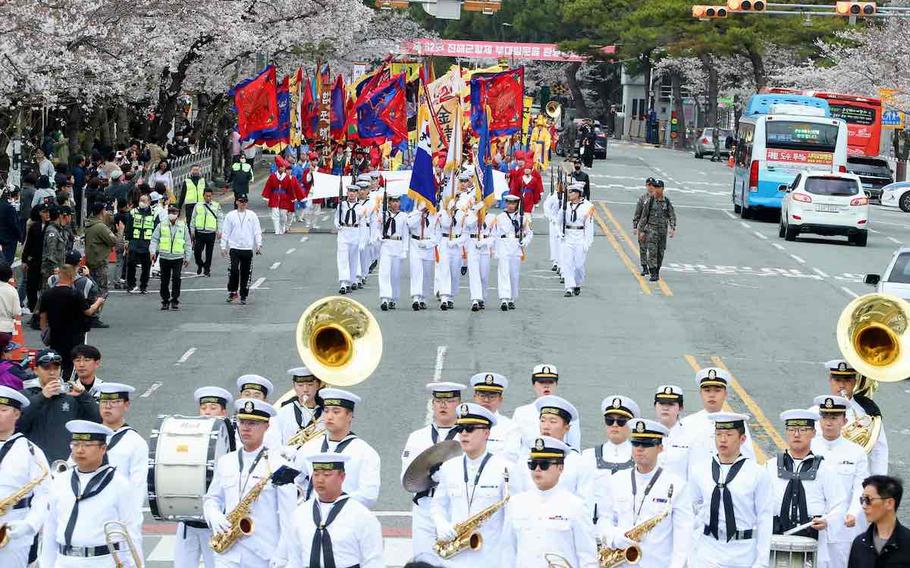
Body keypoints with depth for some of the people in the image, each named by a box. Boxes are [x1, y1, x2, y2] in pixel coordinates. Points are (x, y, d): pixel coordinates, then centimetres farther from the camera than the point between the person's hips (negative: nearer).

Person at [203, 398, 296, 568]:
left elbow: (288, 513, -5)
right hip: (228, 554, 4)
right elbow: (212, 498, 21)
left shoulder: (278, 464, -4)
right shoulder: (225, 462, 12)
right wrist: (214, 516, -2)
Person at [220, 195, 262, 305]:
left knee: (246, 273, 3)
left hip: (248, 249, 1)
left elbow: (257, 231, 7)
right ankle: (232, 292, 0)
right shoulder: (230, 216, 5)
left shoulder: (252, 215, 6)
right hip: (234, 248, -1)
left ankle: (243, 296, 11)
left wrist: (259, 244, -2)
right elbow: (225, 232, 7)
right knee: (234, 270, -15)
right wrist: (223, 247, 2)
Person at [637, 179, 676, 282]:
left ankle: (657, 272, 24)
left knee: (660, 253, 8)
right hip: (651, 229, -3)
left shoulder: (667, 202, 2)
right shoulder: (650, 201, -4)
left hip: (663, 230, 3)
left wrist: (673, 229, -12)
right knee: (652, 251, -14)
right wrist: (641, 231, -1)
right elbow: (644, 216, 0)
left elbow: (672, 216, 2)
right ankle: (653, 274, -17)